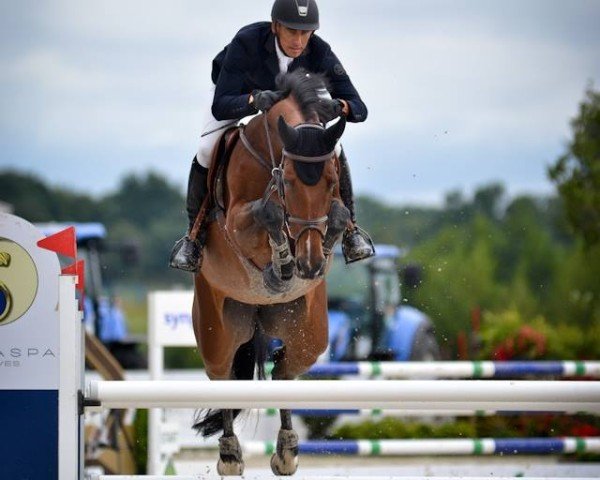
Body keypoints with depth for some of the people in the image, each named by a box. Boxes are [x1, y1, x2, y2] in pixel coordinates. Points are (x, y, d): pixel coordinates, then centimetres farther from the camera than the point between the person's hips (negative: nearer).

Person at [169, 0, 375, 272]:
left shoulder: (319, 53, -33)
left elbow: (359, 108, -31)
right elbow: (221, 107, -43)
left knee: (331, 149, -18)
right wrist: (254, 100, -63)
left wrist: (339, 106, -55)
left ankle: (348, 227, 3)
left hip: (290, 94, 2)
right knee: (207, 152, -24)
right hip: (236, 93, -2)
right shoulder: (246, 42, -41)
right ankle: (194, 234, -4)